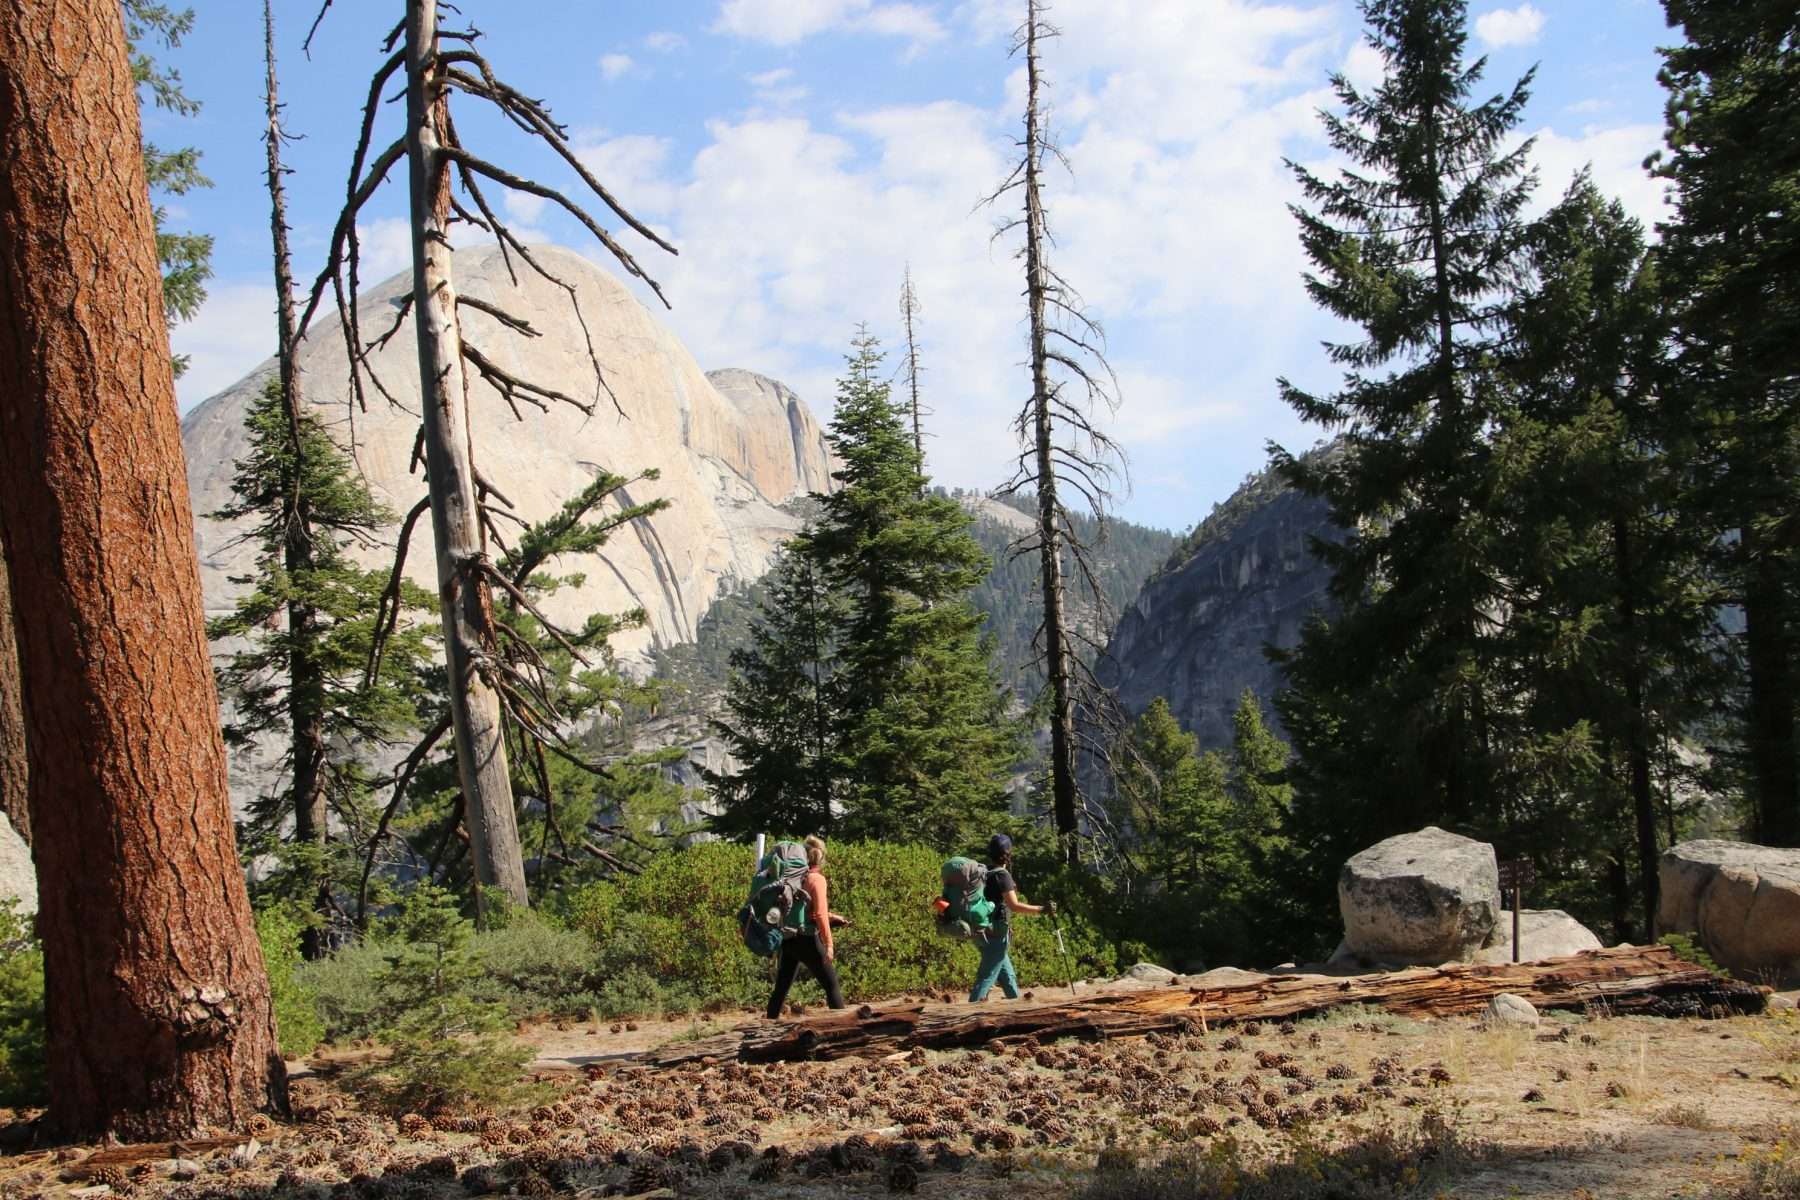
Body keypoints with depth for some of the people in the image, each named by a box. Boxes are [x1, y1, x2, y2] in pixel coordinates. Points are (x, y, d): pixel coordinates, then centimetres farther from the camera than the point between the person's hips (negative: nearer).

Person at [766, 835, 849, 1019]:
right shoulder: (817, 879, -9)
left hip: (788, 940, 7)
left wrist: (831, 917, 20)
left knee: (781, 988, 12)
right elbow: (820, 915, -15)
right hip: (806, 940, -7)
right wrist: (829, 945, -14)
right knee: (832, 985, 1)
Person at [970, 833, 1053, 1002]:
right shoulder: (1002, 875, -15)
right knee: (987, 976, -8)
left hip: (984, 932, 9)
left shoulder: (983, 872, 9)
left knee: (1007, 975, 18)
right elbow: (1014, 905, -21)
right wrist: (1042, 909, -17)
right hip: (997, 933, -9)